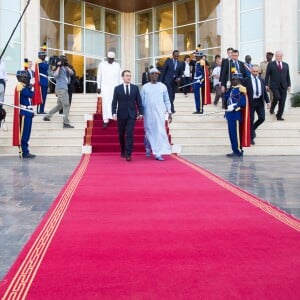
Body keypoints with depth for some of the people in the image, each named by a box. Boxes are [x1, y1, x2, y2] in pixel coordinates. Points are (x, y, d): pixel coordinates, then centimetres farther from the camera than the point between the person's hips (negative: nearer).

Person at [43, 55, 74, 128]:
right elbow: (55, 75, -23)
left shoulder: (65, 68, 15)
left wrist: (66, 66, -4)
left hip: (64, 88, 9)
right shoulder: (57, 68, -5)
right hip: (61, 88, -9)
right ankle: (66, 123, -12)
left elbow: (71, 73, 1)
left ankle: (47, 116, 28)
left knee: (60, 105, 19)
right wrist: (59, 66, -18)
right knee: (66, 105, -12)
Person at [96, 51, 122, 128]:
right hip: (105, 87, -1)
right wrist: (98, 87, 5)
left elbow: (119, 77, 8)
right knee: (105, 103, -5)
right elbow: (99, 76, 8)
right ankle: (105, 121, -3)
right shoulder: (102, 64, 5)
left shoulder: (117, 65, 7)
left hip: (115, 87, 1)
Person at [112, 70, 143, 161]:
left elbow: (139, 101, 7)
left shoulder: (135, 88, 5)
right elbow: (114, 102, 0)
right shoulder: (117, 88, 3)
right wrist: (114, 113, -11)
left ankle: (128, 154, -12)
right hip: (121, 115, 1)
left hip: (131, 115, -1)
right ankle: (123, 152, 29)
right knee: (121, 135, 11)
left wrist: (140, 113, 2)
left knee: (130, 134, -11)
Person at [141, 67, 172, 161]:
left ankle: (158, 154, -9)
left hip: (159, 113, 0)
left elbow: (167, 101, 9)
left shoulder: (163, 87, 6)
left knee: (160, 132, -9)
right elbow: (141, 101, 6)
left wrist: (169, 112, 4)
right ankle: (148, 148, 36)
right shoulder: (145, 87, 4)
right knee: (149, 132, 10)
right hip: (148, 113, 0)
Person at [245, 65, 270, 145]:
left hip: (260, 102, 4)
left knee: (262, 118, -2)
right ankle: (251, 137, 13)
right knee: (251, 120, 2)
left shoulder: (261, 80, 10)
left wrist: (268, 101, 5)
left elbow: (265, 92, 12)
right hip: (251, 102, -4)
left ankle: (253, 128, 27)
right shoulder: (247, 80, -5)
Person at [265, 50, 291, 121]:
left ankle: (279, 116, 11)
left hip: (283, 86, 4)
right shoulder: (270, 64, 4)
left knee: (282, 101, 0)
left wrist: (289, 85, 8)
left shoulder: (286, 65, 14)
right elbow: (267, 75, 2)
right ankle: (272, 108, 6)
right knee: (277, 97, -24)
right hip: (274, 85, -3)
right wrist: (266, 84, -5)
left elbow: (288, 76, 14)